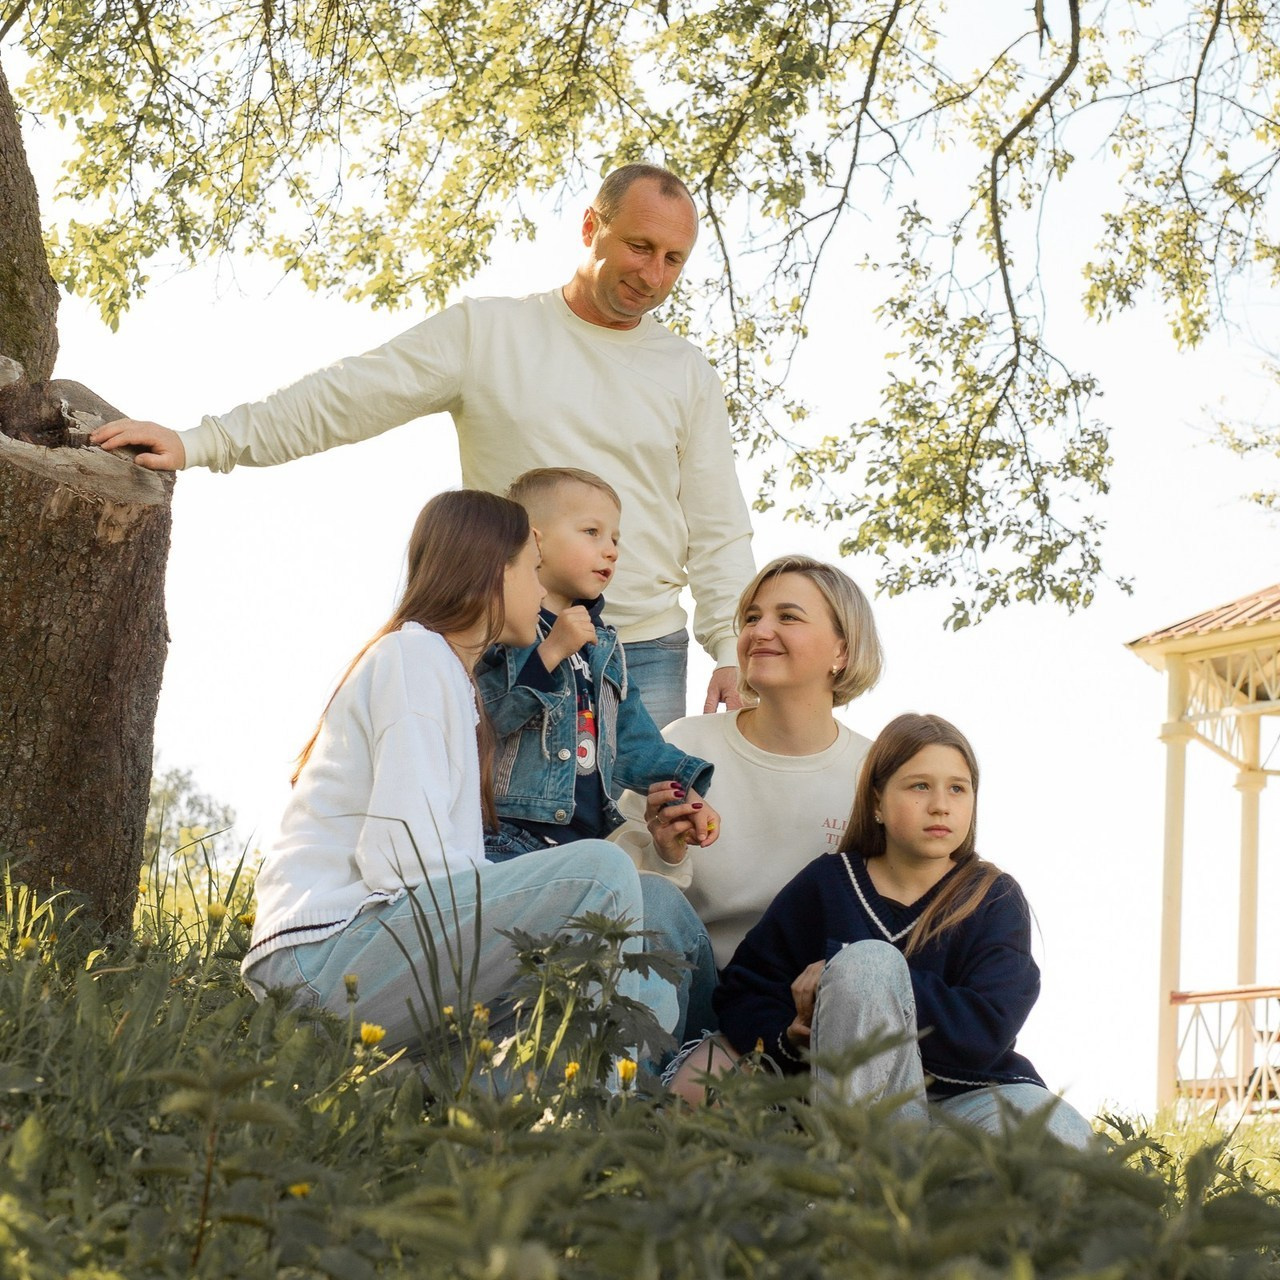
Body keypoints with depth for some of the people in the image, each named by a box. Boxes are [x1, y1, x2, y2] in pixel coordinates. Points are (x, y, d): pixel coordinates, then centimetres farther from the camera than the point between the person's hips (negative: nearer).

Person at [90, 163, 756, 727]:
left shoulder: (687, 373, 11)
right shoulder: (485, 332, 5)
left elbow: (718, 530, 11)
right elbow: (344, 399, 1)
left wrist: (733, 652, -2)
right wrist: (199, 442, -8)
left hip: (645, 653, 1)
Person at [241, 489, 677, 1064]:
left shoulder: (449, 673, 25)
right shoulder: (414, 656, -5)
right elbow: (405, 857, -17)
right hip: (324, 953, -10)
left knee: (654, 999, 0)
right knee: (598, 870, -23)